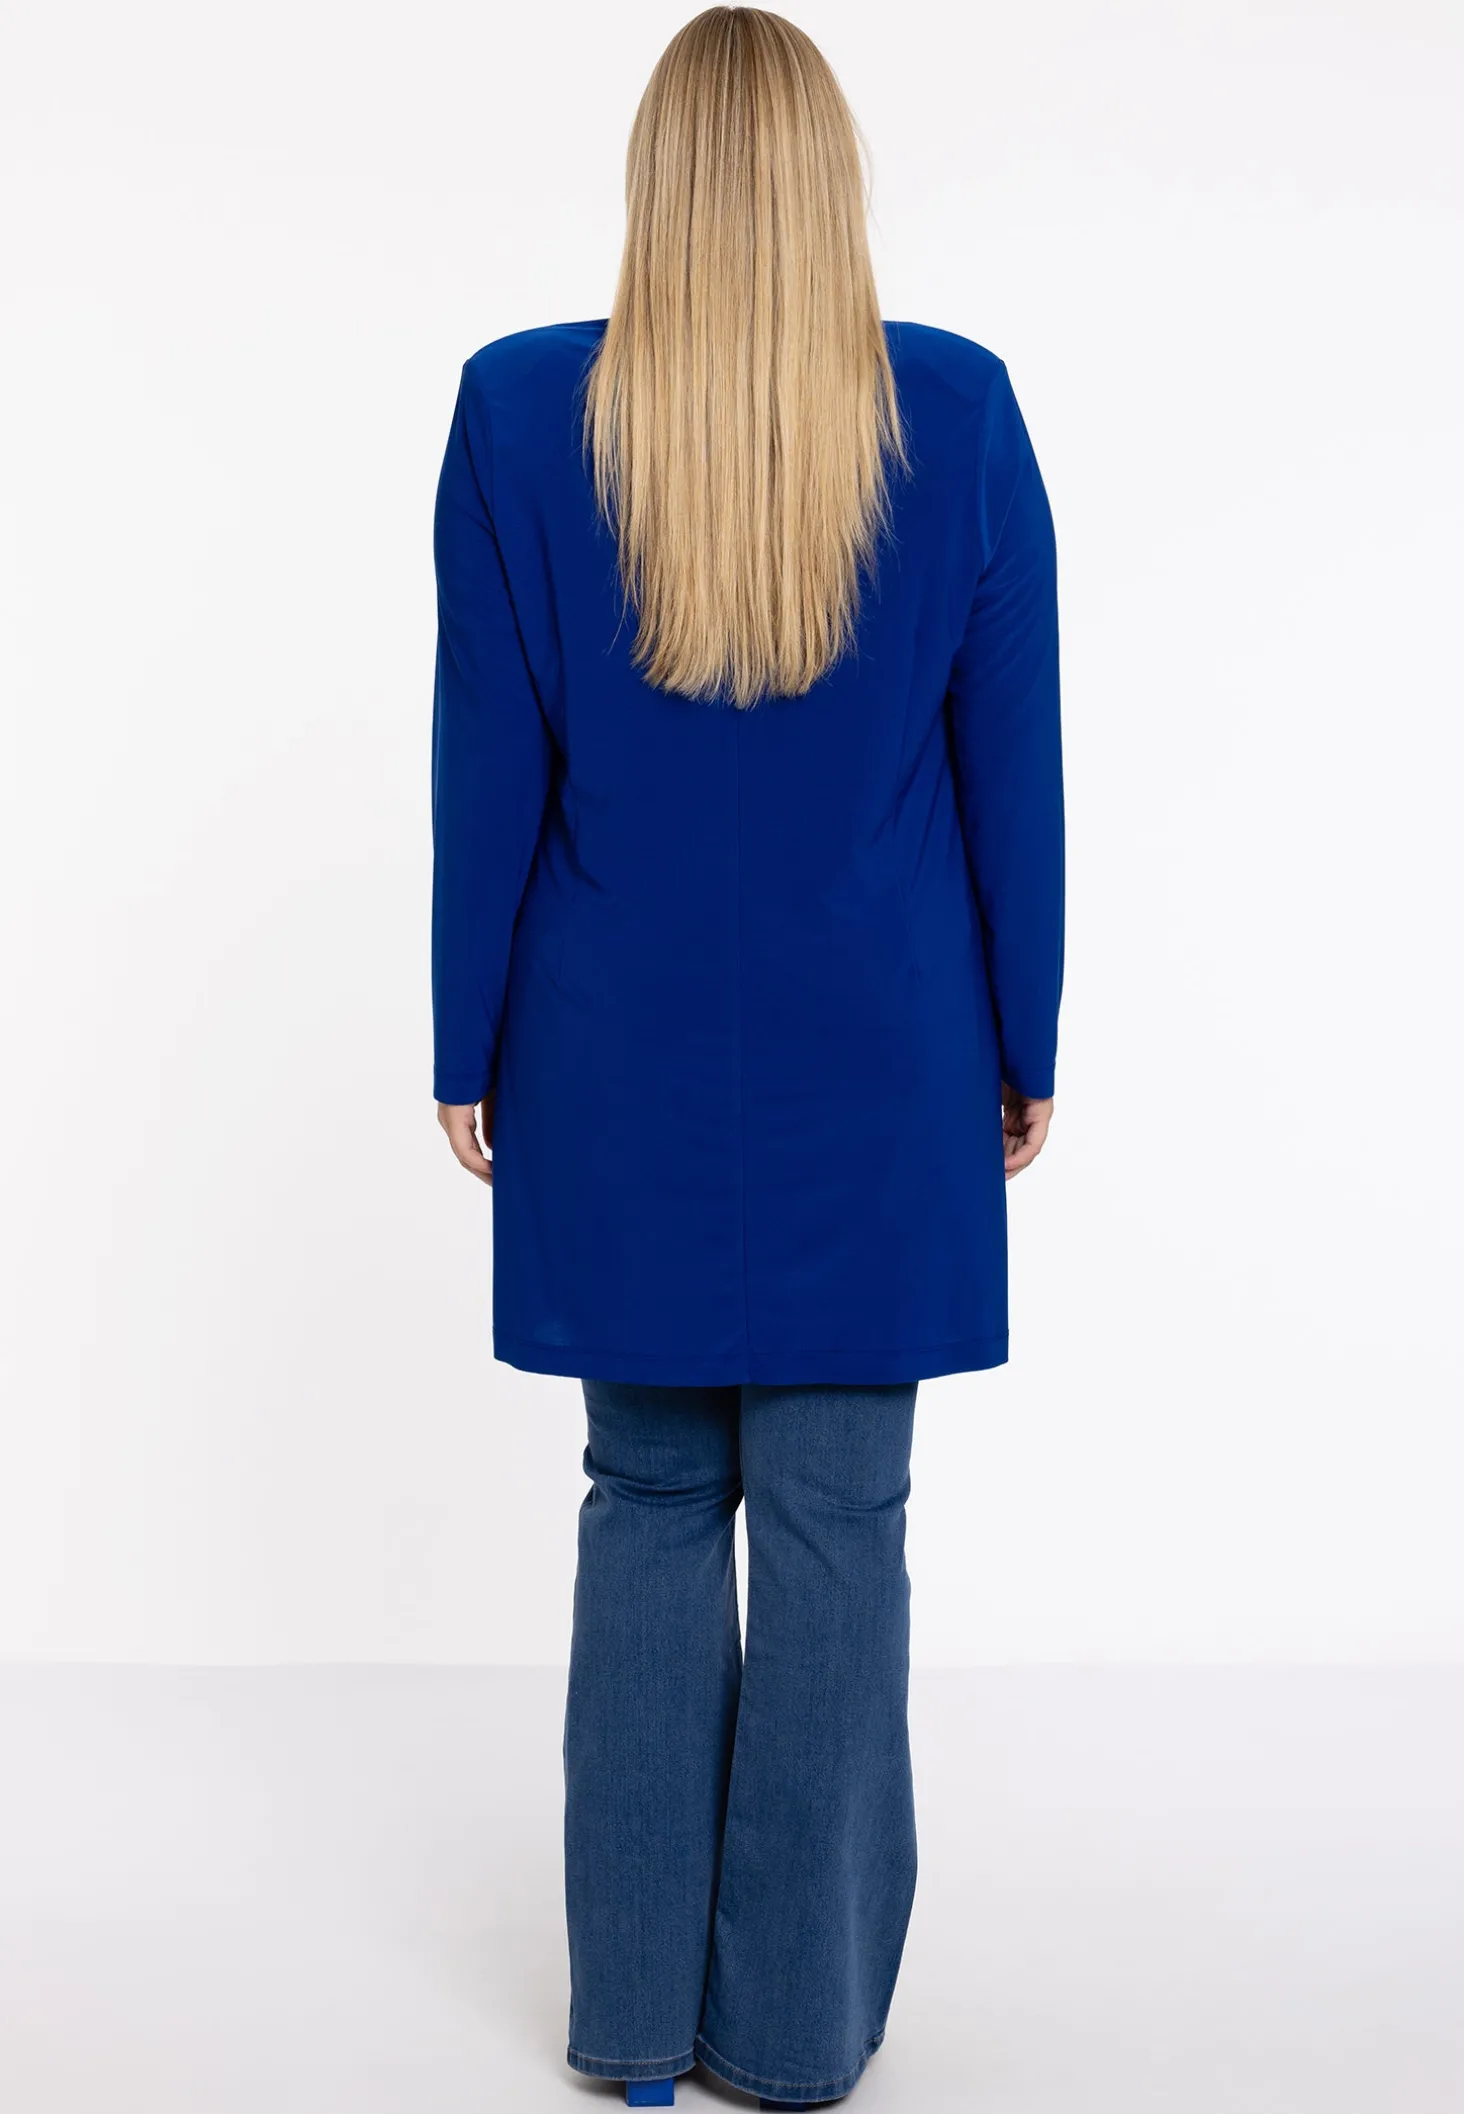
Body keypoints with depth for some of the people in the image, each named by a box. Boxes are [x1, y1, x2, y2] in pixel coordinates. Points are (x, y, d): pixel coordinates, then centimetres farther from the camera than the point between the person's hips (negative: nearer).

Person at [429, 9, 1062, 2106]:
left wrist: (468, 1047, 7)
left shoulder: (520, 410, -6)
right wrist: (1020, 1048, 8)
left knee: (647, 1500, 14)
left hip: (620, 1069, 1)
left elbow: (488, 767, -3)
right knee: (837, 1521, 7)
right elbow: (1010, 762, -1)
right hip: (876, 1071, 0)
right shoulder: (958, 412, -5)